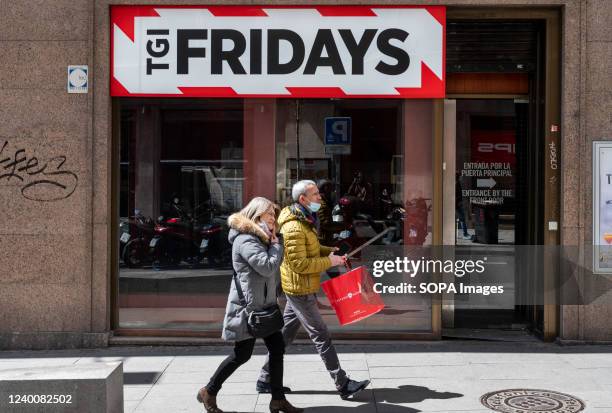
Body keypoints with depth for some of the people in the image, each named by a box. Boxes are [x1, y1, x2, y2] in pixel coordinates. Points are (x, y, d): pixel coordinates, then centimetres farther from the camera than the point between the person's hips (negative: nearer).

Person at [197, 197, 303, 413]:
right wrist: (276, 244, -12)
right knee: (242, 354, 0)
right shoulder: (245, 239, -18)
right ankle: (209, 392, 18)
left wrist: (274, 239, 4)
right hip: (247, 306, -9)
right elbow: (267, 267, -24)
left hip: (264, 305, 9)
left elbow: (277, 263, 14)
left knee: (277, 348, 6)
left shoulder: (261, 237, 14)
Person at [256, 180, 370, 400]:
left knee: (285, 334, 15)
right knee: (321, 336, -4)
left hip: (299, 288, 10)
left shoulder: (305, 221, 11)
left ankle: (265, 380, 23)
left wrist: (330, 250, 7)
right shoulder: (293, 227, -23)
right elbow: (299, 264, -26)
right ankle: (343, 385, 4)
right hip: (300, 290, -10)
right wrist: (329, 262, -20)